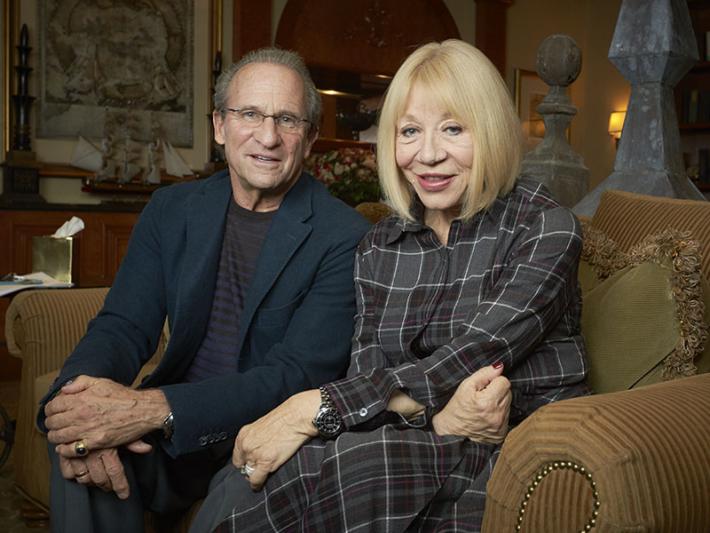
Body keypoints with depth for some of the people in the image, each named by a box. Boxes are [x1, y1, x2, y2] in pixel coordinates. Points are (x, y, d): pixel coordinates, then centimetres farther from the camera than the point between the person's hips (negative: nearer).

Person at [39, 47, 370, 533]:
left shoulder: (345, 237, -11)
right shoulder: (170, 210, 5)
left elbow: (298, 374, -19)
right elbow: (124, 327, -1)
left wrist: (153, 409, -32)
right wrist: (79, 395, -26)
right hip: (172, 438, 3)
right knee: (79, 443, -26)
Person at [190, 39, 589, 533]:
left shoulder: (548, 229, -7)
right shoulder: (378, 247, 8)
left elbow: (467, 358, -19)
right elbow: (366, 373, -2)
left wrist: (314, 409, -23)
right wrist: (437, 415, -26)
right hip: (422, 442, 4)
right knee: (244, 480, -26)